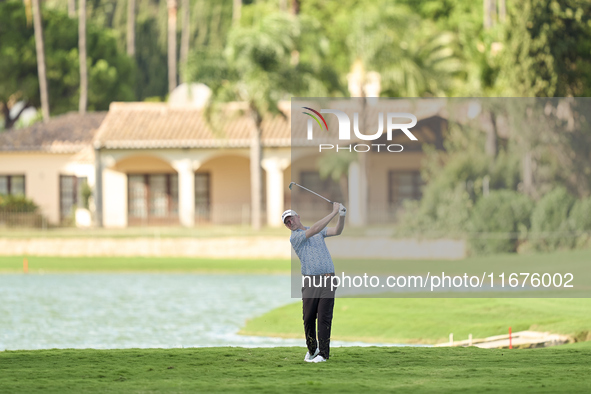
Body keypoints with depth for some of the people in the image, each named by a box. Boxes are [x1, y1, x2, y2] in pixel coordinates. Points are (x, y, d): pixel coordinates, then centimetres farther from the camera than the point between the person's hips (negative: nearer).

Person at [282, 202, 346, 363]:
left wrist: (342, 216, -16)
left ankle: (323, 353, -5)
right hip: (310, 281, -2)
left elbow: (337, 231, 5)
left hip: (328, 280, 2)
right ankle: (312, 349, 17)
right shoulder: (294, 238, 0)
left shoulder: (319, 232, 18)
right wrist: (333, 212, -15)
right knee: (309, 317, -3)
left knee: (324, 317, -6)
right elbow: (314, 230, -12)